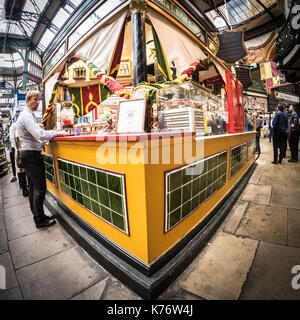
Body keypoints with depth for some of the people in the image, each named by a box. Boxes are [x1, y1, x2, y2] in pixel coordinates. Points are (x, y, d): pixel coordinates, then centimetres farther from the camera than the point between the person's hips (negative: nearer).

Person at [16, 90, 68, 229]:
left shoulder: (26, 115, 18)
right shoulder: (27, 116, -15)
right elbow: (40, 134, -29)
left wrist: (50, 133, 13)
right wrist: (57, 133, -20)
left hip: (27, 154, 11)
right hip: (32, 155, -11)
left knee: (33, 186, 15)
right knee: (40, 188, -7)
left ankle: (36, 215, 27)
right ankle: (40, 220, 3)